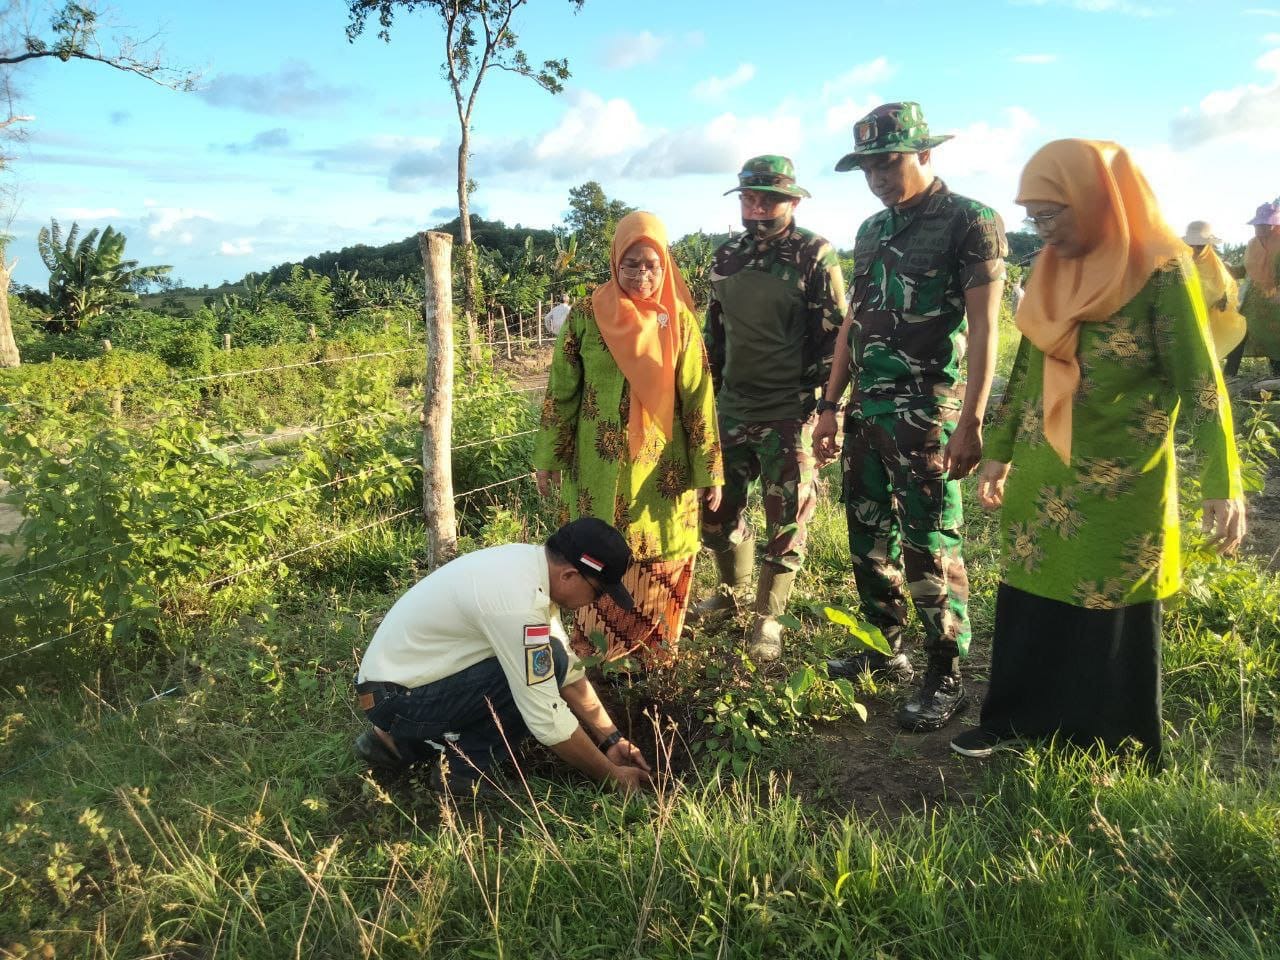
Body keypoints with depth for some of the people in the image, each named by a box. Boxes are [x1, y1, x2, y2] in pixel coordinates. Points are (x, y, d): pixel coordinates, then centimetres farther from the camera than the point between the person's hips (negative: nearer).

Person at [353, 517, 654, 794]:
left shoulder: (530, 561, -2)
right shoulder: (519, 602, -29)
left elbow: (569, 666, 6)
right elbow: (548, 720, -24)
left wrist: (612, 738, 5)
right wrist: (611, 774, -11)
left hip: (399, 671, 9)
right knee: (549, 664, -20)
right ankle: (464, 768, -5)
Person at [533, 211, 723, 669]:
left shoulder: (679, 321, -1)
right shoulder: (586, 318, -4)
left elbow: (698, 399, -1)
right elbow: (560, 392, 1)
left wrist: (709, 470, -2)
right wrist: (548, 459, 3)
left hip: (664, 467, 1)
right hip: (600, 468, -1)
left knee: (661, 560, 7)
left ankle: (654, 651, 25)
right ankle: (595, 648, 24)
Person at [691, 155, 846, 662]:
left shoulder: (815, 256, -8)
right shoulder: (727, 256, 9)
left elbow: (835, 336, -9)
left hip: (789, 414, -5)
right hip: (730, 409, 6)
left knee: (786, 521, 3)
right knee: (717, 510, 14)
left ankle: (767, 617, 19)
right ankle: (733, 587, 38)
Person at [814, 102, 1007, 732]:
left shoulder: (971, 221, -6)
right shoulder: (871, 230, 15)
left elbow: (983, 326, -12)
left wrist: (971, 420, -19)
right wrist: (830, 406, 14)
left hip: (926, 412, -7)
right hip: (867, 409, 8)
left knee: (929, 546, -4)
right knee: (869, 537, 14)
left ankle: (944, 679, 9)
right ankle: (885, 651, 30)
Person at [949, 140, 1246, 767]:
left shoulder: (1160, 271, -11)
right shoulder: (1052, 271, 7)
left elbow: (1201, 383, -12)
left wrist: (1222, 485, -18)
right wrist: (999, 452, 16)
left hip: (1121, 484, -5)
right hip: (1042, 477, 5)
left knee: (1114, 616, 6)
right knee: (1030, 603, 12)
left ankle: (1119, 751, 22)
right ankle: (1016, 720, 27)